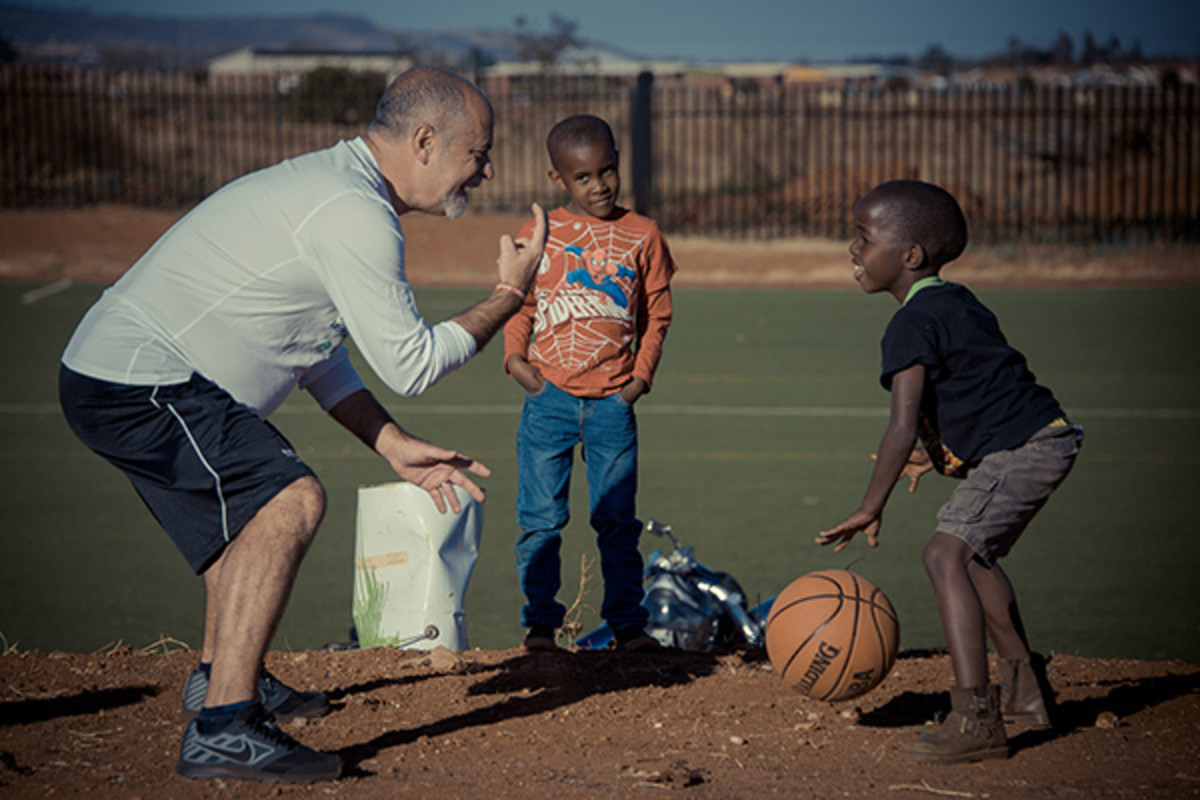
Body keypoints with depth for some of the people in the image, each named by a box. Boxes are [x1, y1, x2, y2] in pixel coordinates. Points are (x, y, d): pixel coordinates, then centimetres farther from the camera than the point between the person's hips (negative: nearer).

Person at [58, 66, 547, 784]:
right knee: (290, 501, -23)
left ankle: (223, 674, 46)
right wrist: (511, 294, -3)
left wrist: (396, 446, 14)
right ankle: (223, 728, -27)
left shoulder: (328, 184, 16)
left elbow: (317, 352, 22)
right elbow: (410, 364, -15)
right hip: (138, 383, -11)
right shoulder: (356, 214, -18)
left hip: (111, 373, 11)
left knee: (257, 507, 29)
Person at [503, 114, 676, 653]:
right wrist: (515, 358, -6)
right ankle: (539, 622, 10)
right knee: (541, 519, 1)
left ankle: (627, 622, 13)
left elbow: (657, 313, 11)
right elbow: (520, 305, 9)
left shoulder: (642, 236, 6)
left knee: (617, 520, 4)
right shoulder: (539, 234, 4)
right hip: (549, 397, 0)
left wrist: (642, 375, 1)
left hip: (612, 401, 0)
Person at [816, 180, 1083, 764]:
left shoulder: (911, 325, -15)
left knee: (947, 554, -19)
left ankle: (975, 720, -27)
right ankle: (1024, 687, 40)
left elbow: (904, 426, -22)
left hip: (1023, 449, -11)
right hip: (1047, 437, 11)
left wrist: (871, 509, -18)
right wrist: (945, 453, 24)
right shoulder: (957, 302, 16)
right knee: (974, 555, 26)